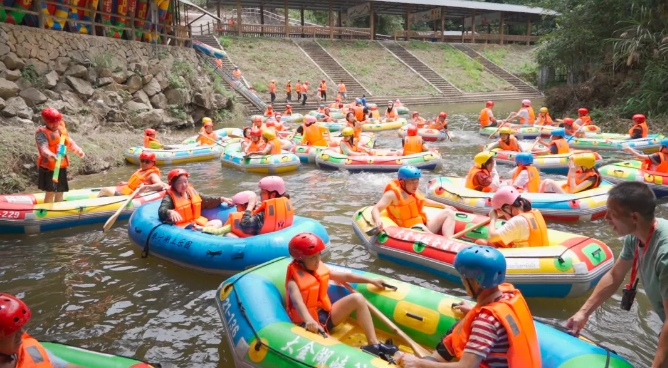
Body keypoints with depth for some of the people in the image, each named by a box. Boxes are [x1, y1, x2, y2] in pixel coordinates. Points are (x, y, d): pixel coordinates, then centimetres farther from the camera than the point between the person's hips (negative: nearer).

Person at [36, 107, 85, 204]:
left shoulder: (62, 130, 10)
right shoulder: (42, 132, -12)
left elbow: (70, 143, 13)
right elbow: (43, 147, -28)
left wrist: (78, 150, -6)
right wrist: (49, 154, -49)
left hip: (62, 167, 7)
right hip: (48, 167, -7)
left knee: (59, 192, 17)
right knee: (50, 192, -8)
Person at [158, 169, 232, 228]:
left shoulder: (191, 191, 13)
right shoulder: (169, 197, -9)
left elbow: (206, 200, 24)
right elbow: (162, 210, -28)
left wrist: (221, 199, 14)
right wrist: (170, 212, -52)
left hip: (197, 222, 7)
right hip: (182, 226, -7)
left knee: (218, 223, -10)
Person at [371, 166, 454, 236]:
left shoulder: (414, 191, 14)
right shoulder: (392, 194, -10)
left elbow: (424, 201, 37)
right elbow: (375, 209, -20)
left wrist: (443, 206, 38)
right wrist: (378, 220, -43)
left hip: (425, 227, 9)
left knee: (448, 212, 1)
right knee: (420, 228, -41)